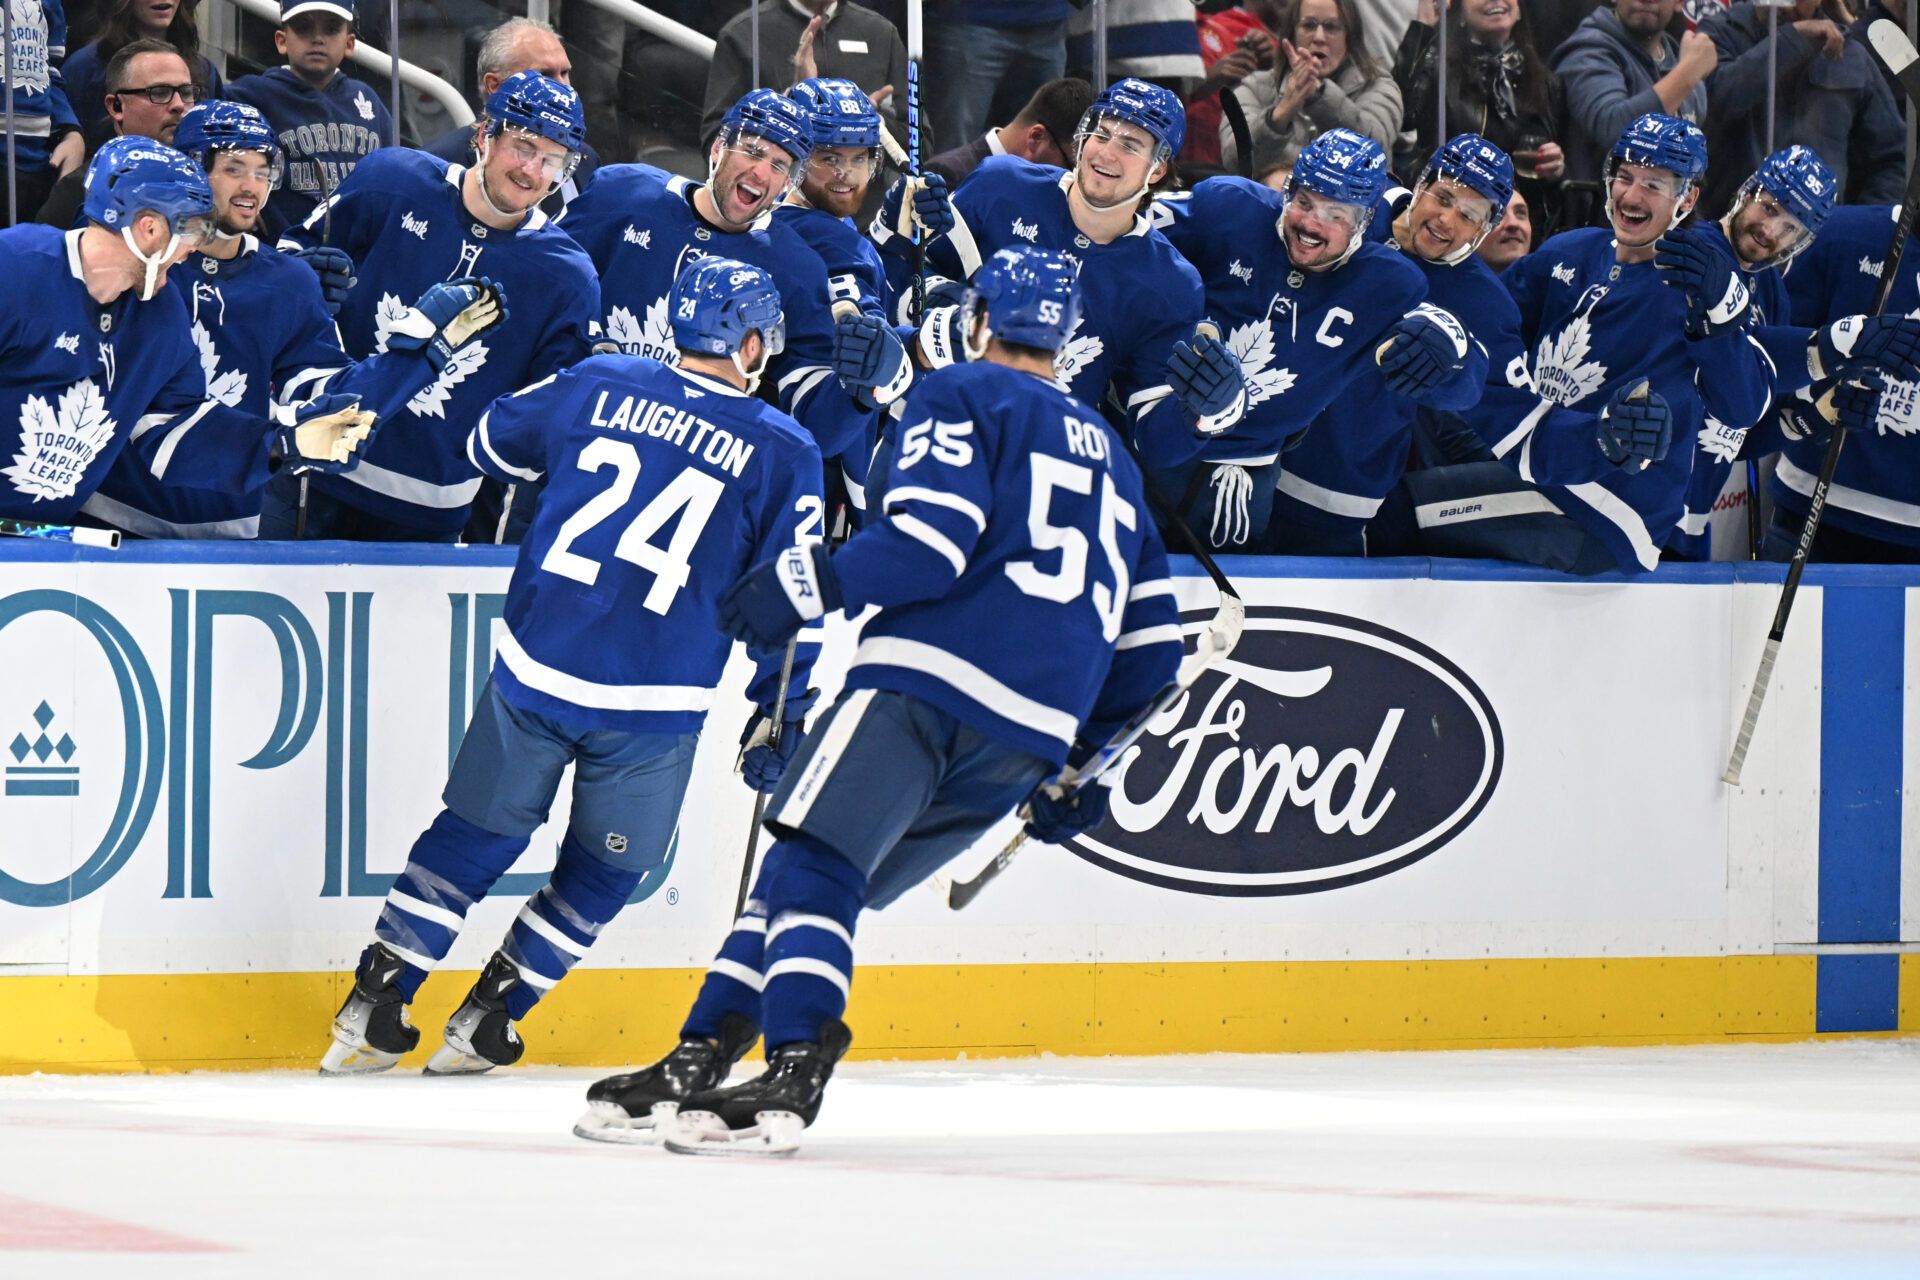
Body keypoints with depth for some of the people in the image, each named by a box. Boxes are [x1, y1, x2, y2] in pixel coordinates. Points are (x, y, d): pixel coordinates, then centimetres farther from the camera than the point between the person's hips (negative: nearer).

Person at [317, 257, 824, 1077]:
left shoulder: (598, 385, 5)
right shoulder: (782, 453, -1)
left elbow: (492, 444, 22)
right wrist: (781, 719, 9)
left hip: (536, 666, 2)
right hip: (653, 703, -2)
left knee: (476, 834, 18)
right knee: (603, 870, 19)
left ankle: (373, 1010, 14)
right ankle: (483, 1025, 19)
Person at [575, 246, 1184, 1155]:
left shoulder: (961, 397, 8)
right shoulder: (1108, 453, 30)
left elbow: (933, 537, -11)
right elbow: (1151, 634, 28)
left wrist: (813, 581, -8)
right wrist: (1087, 758, 33)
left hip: (934, 672, -7)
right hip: (1036, 735, 7)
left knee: (813, 863, -13)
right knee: (812, 877, 11)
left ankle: (794, 1075, -32)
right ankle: (698, 1061, 2)